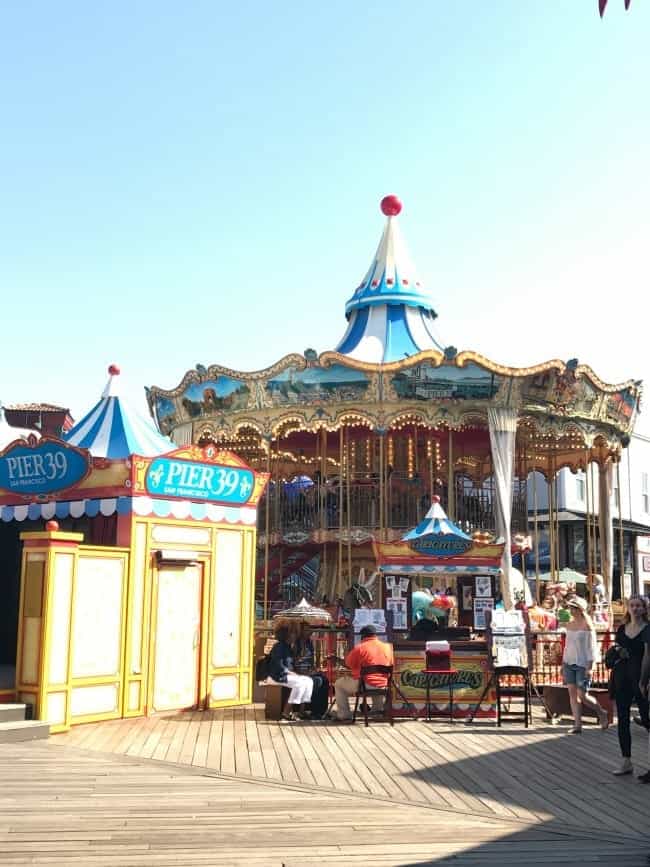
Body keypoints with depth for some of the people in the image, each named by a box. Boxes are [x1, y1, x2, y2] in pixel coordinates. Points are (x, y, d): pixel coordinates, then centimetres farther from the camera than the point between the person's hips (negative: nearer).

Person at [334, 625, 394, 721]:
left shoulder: (359, 648, -12)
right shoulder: (387, 647, 2)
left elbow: (348, 663, -2)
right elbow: (390, 664, 15)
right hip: (382, 686, 5)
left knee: (339, 684, 16)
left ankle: (344, 714, 11)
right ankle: (378, 708, 42)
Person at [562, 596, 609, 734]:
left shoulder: (587, 626, -10)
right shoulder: (569, 624, 10)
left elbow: (592, 648, -11)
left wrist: (590, 667, -16)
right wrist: (563, 663, 15)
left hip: (582, 664, -6)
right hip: (569, 663, 6)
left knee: (583, 696, -5)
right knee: (572, 693, 1)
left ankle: (602, 713, 21)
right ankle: (577, 725, 4)